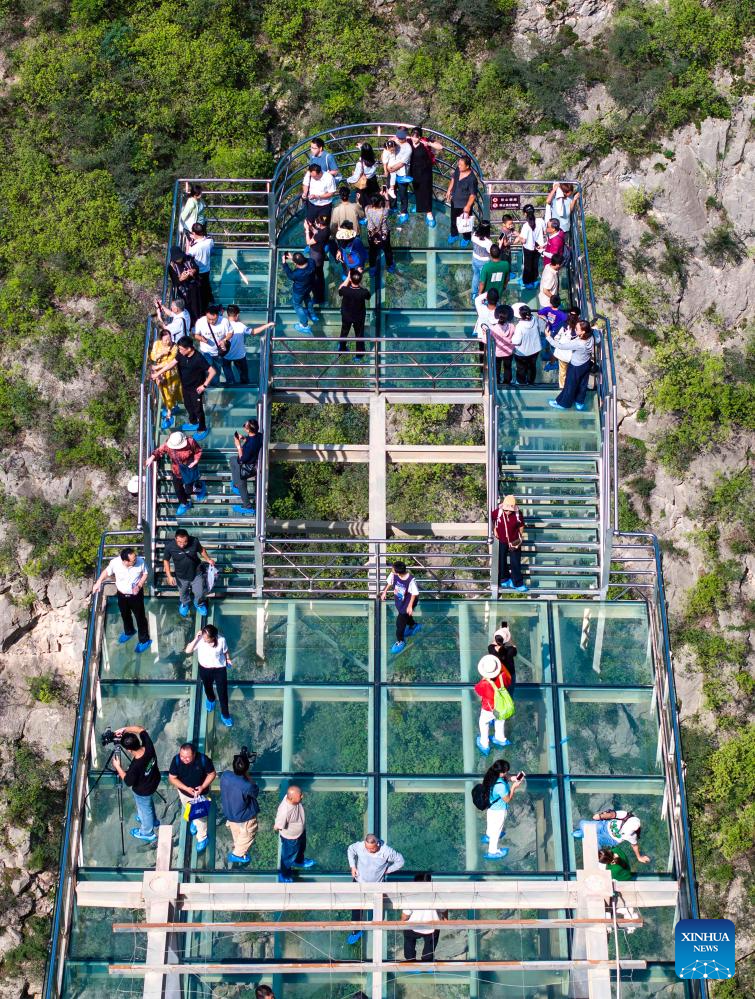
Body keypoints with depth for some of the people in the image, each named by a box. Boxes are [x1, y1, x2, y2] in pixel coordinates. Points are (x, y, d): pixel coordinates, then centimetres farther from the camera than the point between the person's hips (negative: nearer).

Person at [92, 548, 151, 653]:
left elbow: (145, 574, -10)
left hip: (136, 595, -2)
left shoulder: (140, 561, -30)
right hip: (121, 595, 2)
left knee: (140, 617, 15)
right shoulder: (115, 562, -28)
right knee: (125, 615, 27)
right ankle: (129, 632, 57)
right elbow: (107, 572, -5)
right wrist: (98, 583, -11)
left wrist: (139, 586, -24)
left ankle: (144, 640, 37)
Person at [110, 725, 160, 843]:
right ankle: (153, 820, 64)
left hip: (143, 790, -6)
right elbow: (141, 729, -12)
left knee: (145, 809, 25)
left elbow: (128, 782, -23)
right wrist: (125, 729, -21)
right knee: (147, 804, 36)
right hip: (154, 780, 6)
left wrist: (118, 767, -15)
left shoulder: (135, 766, -43)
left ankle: (147, 833, 52)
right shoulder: (149, 746, -30)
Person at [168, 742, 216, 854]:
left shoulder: (203, 760, -33)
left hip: (200, 794, -2)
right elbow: (172, 778, -18)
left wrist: (203, 787, -29)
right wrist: (186, 788, -28)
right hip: (184, 792, 2)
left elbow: (212, 774, -16)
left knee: (201, 816, 15)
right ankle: (194, 821, 64)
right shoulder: (176, 760, -30)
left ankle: (202, 838, 41)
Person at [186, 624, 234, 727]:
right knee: (208, 687, 29)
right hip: (204, 669, 2)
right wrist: (196, 639, -38)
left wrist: (228, 660, 11)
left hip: (219, 669, -2)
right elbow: (188, 651, -27)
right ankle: (210, 699, 65)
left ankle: (225, 715, 33)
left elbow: (225, 651, -7)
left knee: (223, 693, 9)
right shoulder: (200, 640, -24)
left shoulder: (221, 640, -27)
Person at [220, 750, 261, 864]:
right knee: (247, 836, 27)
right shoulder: (247, 786, -40)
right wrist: (247, 776, -19)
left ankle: (238, 848, 59)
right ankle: (237, 854, 44)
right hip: (244, 817, -5)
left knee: (236, 833, 35)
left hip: (229, 812, 5)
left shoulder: (224, 775, -27)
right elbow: (256, 791, -16)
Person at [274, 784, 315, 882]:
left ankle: (299, 861, 67)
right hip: (290, 838, -6)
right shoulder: (284, 812, -47)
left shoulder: (293, 798, -25)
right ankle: (284, 875, 51)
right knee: (289, 857, 23)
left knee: (301, 848, 35)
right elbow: (277, 827, -31)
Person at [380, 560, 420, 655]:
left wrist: (410, 606, -19)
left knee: (400, 623, 0)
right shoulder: (393, 575, -22)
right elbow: (390, 582, 2)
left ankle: (400, 641, 22)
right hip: (399, 601, 6)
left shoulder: (411, 580, -36)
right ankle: (413, 625, 62)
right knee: (405, 617, 30)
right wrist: (385, 592, 9)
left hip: (407, 603, -6)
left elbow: (414, 593, -22)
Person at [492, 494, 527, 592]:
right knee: (502, 562, 15)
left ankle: (517, 583, 14)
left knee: (516, 563, 3)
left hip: (514, 541, -1)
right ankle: (504, 580, 34)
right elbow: (491, 519, 3)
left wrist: (520, 537, -5)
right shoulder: (497, 512, -20)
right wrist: (494, 530, 1)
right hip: (501, 541, 1)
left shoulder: (518, 514, -20)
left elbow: (521, 526, -2)